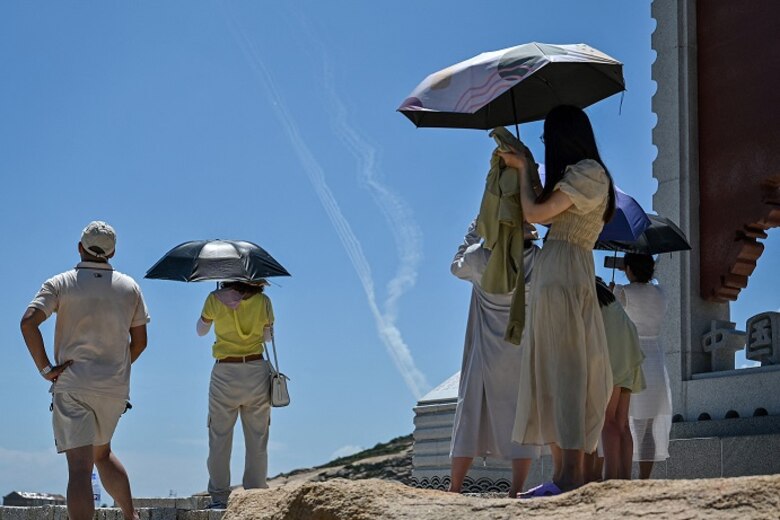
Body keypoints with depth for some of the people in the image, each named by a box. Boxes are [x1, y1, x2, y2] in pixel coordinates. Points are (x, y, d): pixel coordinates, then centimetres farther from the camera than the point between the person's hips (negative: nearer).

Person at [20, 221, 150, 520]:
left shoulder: (60, 284, -1)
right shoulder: (129, 287, 8)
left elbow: (29, 322, -15)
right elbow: (140, 341, 9)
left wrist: (45, 368, -10)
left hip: (72, 385, -4)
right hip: (115, 387, 4)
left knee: (80, 466, -11)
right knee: (102, 452, 26)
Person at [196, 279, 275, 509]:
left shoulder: (215, 299, -5)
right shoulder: (263, 301, -3)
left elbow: (201, 331, 13)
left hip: (225, 373, -1)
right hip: (257, 371, 1)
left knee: (219, 440, 8)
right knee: (257, 440, 8)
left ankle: (219, 496, 7)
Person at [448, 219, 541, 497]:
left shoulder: (479, 256, -9)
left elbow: (457, 267, 12)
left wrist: (473, 231, 17)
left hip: (488, 352, 0)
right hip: (526, 353, 0)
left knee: (471, 414, 6)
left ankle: (454, 489, 7)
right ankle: (516, 490, -2)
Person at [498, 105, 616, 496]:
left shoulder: (588, 172, -5)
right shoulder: (578, 176, 23)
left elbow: (535, 213, -8)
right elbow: (543, 213, 19)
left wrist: (523, 168, 6)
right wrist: (521, 167, 26)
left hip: (564, 273, -10)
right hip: (553, 275, 10)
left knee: (564, 368, -13)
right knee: (551, 373, 5)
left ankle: (572, 475, -16)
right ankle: (562, 474, 2)